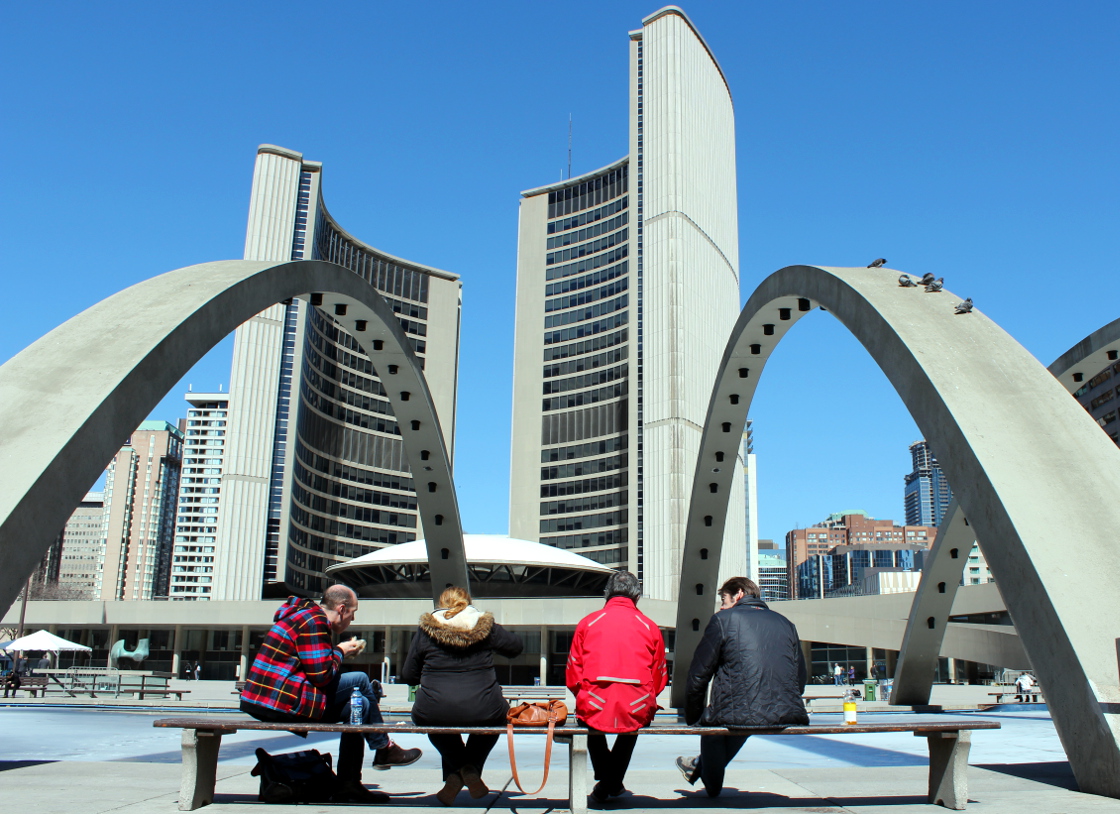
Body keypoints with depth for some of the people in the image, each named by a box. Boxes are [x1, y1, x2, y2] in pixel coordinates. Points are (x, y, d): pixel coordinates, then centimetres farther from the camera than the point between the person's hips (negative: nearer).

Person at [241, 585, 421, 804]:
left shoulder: (308, 616, 20)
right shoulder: (314, 621, -13)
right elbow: (321, 675, -18)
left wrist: (336, 652, 12)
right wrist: (340, 652, -1)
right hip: (282, 702, -10)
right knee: (360, 680, -7)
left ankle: (348, 785, 13)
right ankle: (384, 749, 10)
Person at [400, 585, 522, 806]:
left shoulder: (425, 631, 5)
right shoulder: (486, 626, 6)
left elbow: (407, 676, 12)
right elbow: (515, 646, 22)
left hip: (434, 713, 1)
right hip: (482, 711, 0)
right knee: (496, 715, 36)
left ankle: (454, 772, 19)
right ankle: (472, 767, 17)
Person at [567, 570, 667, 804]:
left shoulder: (587, 622, 5)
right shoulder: (650, 626, 7)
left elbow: (572, 678, 7)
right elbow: (659, 680, 10)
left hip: (595, 708, -1)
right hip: (637, 711, 1)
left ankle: (604, 781, 35)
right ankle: (614, 782, 42)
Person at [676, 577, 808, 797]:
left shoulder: (723, 620, 2)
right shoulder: (786, 623, 16)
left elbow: (698, 676, 2)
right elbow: (800, 679, 17)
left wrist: (692, 718, 16)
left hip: (740, 715, -5)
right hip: (788, 717, 5)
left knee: (710, 718, 29)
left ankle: (712, 785, 48)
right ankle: (700, 766, 57)